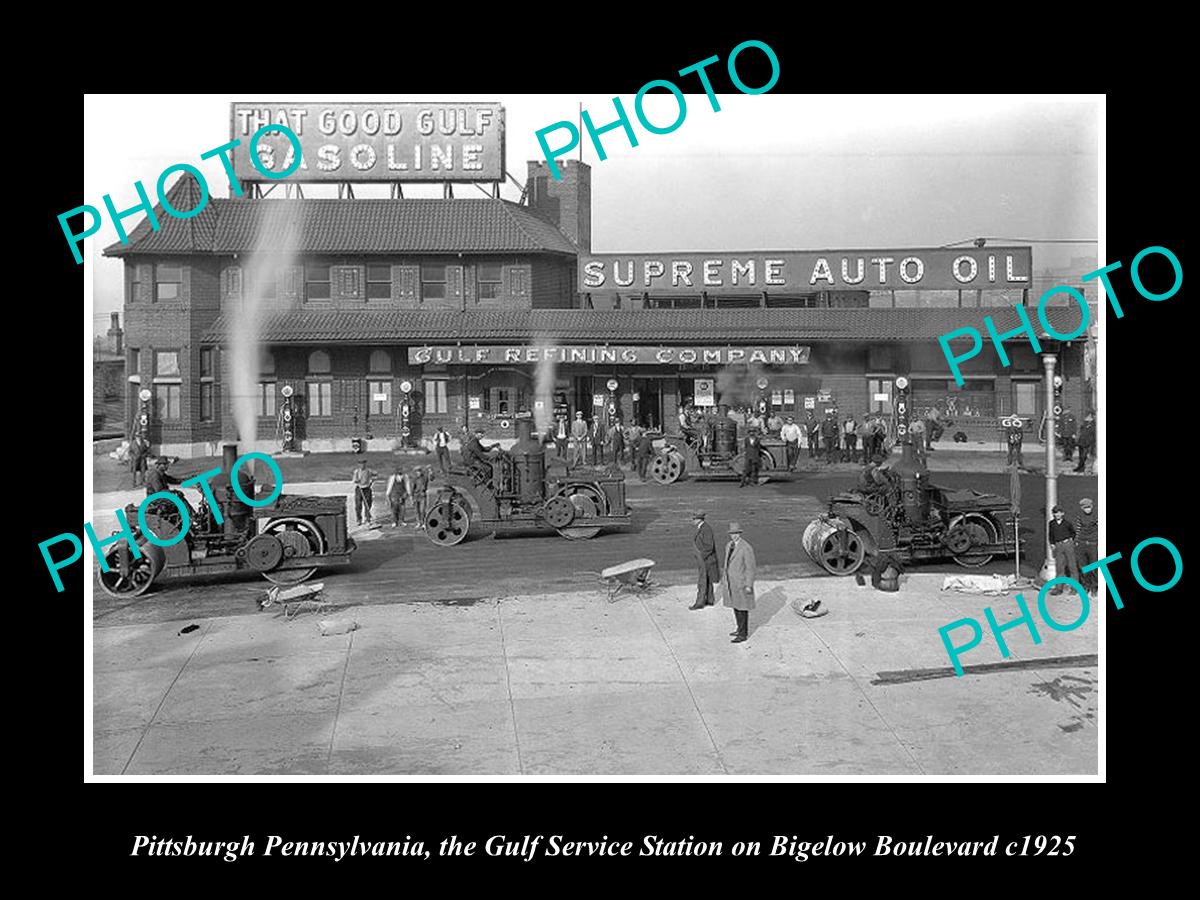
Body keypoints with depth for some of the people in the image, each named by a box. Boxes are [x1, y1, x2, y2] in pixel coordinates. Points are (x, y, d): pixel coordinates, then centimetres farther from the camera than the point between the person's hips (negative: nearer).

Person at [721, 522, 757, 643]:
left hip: (741, 583, -8)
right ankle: (740, 628, 30)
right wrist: (724, 579, 18)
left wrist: (749, 586, -17)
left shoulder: (746, 548, -18)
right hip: (731, 582, 8)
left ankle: (743, 634, 8)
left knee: (742, 609, 0)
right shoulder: (728, 546, 6)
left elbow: (750, 568, -16)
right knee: (735, 607, 16)